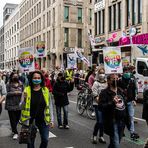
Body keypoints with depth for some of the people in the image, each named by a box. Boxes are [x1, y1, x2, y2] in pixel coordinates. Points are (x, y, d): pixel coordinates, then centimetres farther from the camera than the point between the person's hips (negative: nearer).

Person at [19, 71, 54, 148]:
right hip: (30, 120, -1)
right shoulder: (27, 90, -6)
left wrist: (51, 120, 4)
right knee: (30, 141, 11)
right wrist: (24, 99, -21)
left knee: (45, 140, 10)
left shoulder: (45, 90, -3)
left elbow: (50, 106, 4)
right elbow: (21, 106, -1)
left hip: (43, 120, 1)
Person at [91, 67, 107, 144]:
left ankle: (101, 137, 22)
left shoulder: (106, 83, 6)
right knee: (99, 121, -7)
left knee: (103, 121, 9)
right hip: (98, 104, -4)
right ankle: (94, 136, 13)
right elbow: (95, 95, -11)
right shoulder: (96, 83, -6)